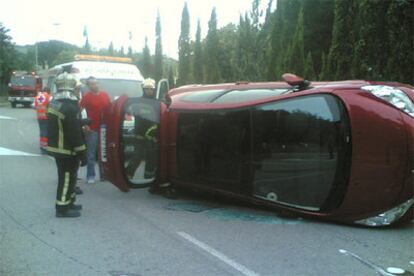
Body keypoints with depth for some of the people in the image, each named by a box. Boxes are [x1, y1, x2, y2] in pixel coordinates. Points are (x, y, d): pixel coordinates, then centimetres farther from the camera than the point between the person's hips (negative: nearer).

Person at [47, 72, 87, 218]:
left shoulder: (54, 102, 7)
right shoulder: (70, 107, -23)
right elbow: (75, 133, -23)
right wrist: (82, 153, -17)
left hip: (56, 146, 9)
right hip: (67, 149, -9)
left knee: (67, 176, 20)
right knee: (67, 177, 1)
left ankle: (68, 202, 31)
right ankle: (63, 208, 8)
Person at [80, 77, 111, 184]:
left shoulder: (105, 94, 7)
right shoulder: (86, 96, -5)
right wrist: (84, 125, -11)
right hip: (92, 129, -4)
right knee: (91, 154, 2)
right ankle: (90, 176, 10)